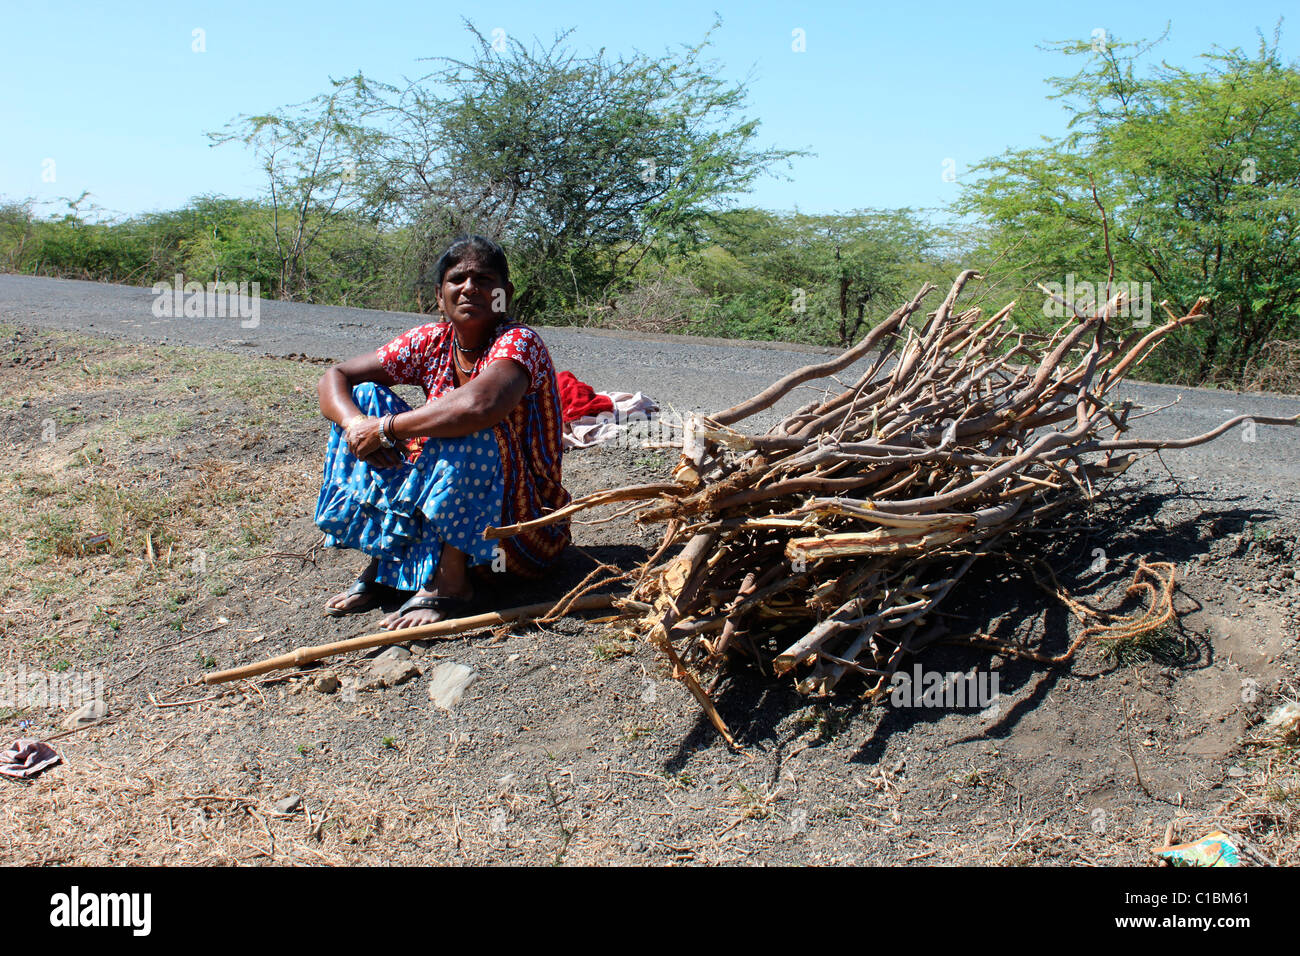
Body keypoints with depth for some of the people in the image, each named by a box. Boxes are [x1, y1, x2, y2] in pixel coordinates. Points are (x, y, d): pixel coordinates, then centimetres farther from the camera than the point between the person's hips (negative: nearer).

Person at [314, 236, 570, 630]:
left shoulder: (519, 342, -19)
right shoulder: (432, 342, 0)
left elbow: (480, 404, -41)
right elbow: (334, 378, 1)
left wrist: (385, 429, -28)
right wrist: (354, 423, -22)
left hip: (523, 524, -6)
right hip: (447, 514, 6)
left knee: (464, 428, -33)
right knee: (365, 398, -3)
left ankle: (451, 582, -20)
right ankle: (381, 562, -4)